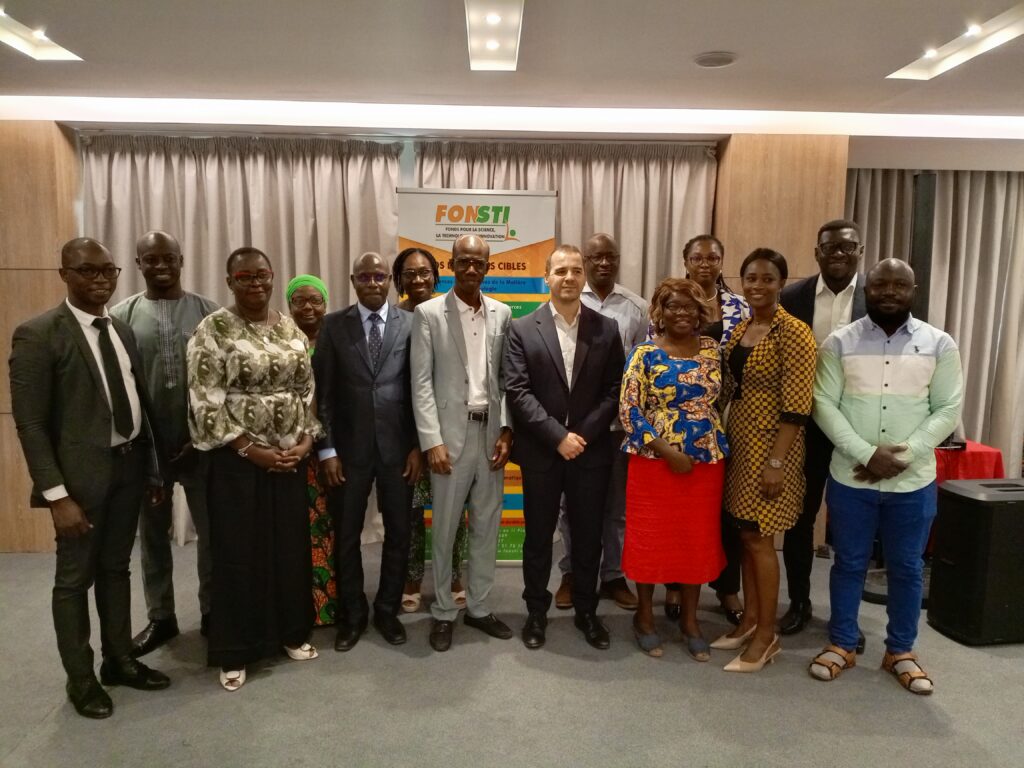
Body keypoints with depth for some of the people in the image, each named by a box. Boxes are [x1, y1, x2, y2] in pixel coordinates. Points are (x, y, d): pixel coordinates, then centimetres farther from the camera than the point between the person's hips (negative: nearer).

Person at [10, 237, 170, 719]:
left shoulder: (123, 331, 8)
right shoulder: (38, 334, -12)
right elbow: (30, 423, -14)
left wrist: (152, 466, 9)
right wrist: (57, 494, -17)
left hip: (128, 466, 6)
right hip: (82, 473, -6)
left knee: (116, 568, 18)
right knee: (75, 578, 9)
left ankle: (119, 661, 34)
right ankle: (80, 679, 27)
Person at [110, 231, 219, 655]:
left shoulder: (207, 312, -1)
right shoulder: (121, 315, 0)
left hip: (201, 443, -1)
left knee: (211, 531, 8)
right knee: (153, 535, 14)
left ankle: (212, 612, 26)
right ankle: (161, 618, 30)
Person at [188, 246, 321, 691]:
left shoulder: (291, 329, 7)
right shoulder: (213, 330, -7)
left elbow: (308, 390, 9)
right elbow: (206, 402, -12)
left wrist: (306, 442, -4)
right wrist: (251, 450, -15)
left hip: (291, 457, 4)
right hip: (238, 458, -4)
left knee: (290, 544, 12)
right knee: (239, 551, 5)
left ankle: (291, 631, 31)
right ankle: (235, 650, 22)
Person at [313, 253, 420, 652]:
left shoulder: (410, 325, 1)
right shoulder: (334, 325, 1)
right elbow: (323, 391, 0)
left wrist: (417, 446, -3)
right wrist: (327, 449, -5)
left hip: (398, 446, 0)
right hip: (349, 447, 0)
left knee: (399, 532, 10)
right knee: (346, 534, 10)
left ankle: (387, 610, 29)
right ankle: (352, 614, 29)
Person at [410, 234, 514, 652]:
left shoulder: (502, 314, 7)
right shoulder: (428, 313, -3)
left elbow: (507, 378, 7)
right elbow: (421, 383, -7)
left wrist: (507, 430, -2)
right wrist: (432, 441, -13)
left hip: (491, 431, 4)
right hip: (451, 433, -3)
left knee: (487, 525, 12)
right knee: (445, 528, 6)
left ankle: (479, 607, 28)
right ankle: (443, 612, 23)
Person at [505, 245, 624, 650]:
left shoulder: (606, 328, 3)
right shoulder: (523, 328, -2)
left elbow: (613, 390, 1)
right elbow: (517, 391, -9)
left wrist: (583, 434, -11)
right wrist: (558, 436, -15)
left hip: (591, 449, 2)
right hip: (540, 451, -1)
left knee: (588, 536, 12)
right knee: (538, 536, 11)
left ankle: (586, 611, 30)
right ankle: (536, 612, 28)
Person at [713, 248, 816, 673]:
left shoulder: (793, 333, -14)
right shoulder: (739, 329, 9)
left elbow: (796, 405, -18)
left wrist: (776, 462, -21)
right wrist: (724, 438, 11)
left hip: (770, 445, -7)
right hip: (738, 441, 7)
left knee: (759, 538, 0)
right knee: (745, 534, 13)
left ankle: (767, 634, 15)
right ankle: (749, 619, 27)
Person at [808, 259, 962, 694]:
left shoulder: (939, 344, 0)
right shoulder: (840, 342, -2)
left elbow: (948, 409, -3)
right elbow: (824, 405, -6)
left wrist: (902, 457, -15)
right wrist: (867, 454, -17)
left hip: (914, 482, 1)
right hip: (850, 478, 0)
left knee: (906, 568, 13)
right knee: (849, 564, 11)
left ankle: (901, 651, 31)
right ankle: (841, 644, 27)